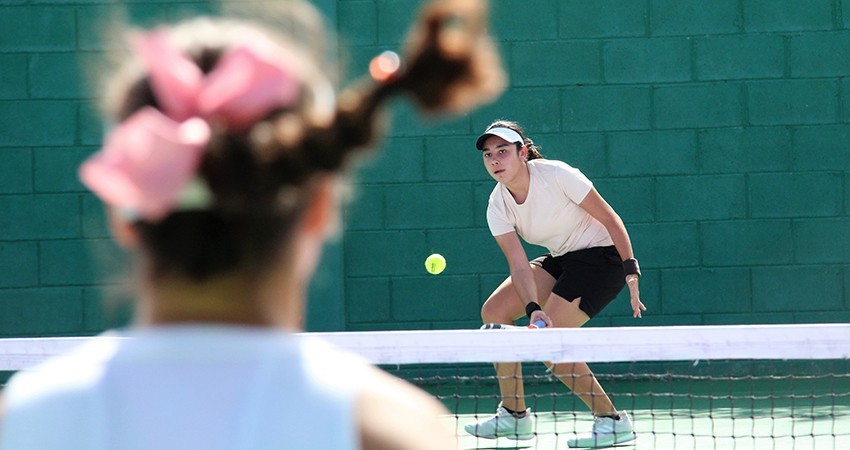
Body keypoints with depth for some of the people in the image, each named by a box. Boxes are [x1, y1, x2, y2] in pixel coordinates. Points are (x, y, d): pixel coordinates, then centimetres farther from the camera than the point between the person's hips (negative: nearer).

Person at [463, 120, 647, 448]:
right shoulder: (498, 207, -6)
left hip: (601, 255, -8)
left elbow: (609, 218, -16)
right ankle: (514, 416, 7)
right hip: (561, 260, 8)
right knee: (494, 310, -1)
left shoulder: (556, 175, -23)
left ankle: (613, 421, -10)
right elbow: (519, 265, -13)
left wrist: (631, 271, -21)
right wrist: (533, 309, -31)